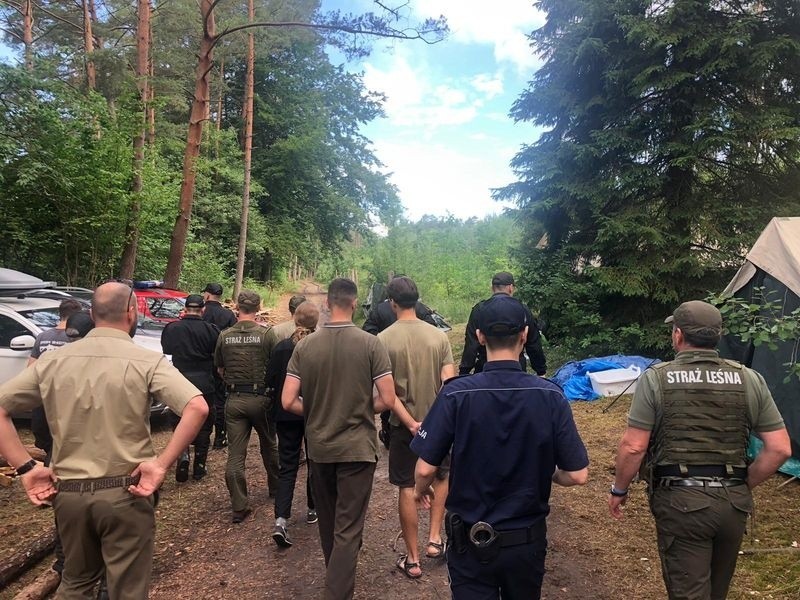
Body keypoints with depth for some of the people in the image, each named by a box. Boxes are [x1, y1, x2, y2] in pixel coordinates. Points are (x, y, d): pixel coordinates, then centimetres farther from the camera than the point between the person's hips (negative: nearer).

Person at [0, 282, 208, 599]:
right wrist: (161, 464, -18)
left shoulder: (53, 360, 1)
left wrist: (26, 466, -1)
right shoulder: (147, 361, -11)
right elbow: (197, 407, -24)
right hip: (125, 494, -4)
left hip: (68, 492, 4)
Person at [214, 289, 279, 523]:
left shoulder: (225, 336, -1)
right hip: (260, 397, -1)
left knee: (235, 454, 5)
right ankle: (275, 487, 37)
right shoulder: (266, 334, -10)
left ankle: (239, 506, 6)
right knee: (269, 445, 20)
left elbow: (220, 369, 9)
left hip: (234, 399, 1)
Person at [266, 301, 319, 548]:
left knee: (287, 467, 6)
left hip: (287, 413, 1)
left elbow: (270, 381, -4)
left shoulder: (281, 347, -7)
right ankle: (313, 509, 32)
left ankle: (281, 520, -8)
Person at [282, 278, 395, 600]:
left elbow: (288, 401, -8)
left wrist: (316, 413, 9)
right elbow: (387, 400, -14)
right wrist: (363, 409, 6)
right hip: (357, 446, -3)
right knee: (347, 528, 5)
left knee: (328, 521, 23)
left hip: (319, 446, 4)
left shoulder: (304, 346, -6)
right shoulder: (370, 344, -13)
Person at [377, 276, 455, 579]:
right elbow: (449, 383, -9)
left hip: (403, 425, -1)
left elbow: (387, 391, -15)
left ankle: (412, 559, 22)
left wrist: (411, 423, -13)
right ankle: (434, 539, 22)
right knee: (441, 478, 26)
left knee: (407, 489, 10)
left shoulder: (384, 339, -11)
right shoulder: (439, 335, -7)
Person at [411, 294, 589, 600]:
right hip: (528, 540, 4)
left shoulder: (456, 394, -19)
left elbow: (425, 469, -16)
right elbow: (577, 475, -12)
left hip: (471, 542, -3)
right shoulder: (551, 396, -15)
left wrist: (420, 490, 6)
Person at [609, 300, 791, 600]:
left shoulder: (656, 378, -11)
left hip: (680, 501, -4)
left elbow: (633, 446, -12)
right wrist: (742, 486, 13)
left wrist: (619, 489, 3)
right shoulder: (749, 380, 0)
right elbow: (780, 449, 0)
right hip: (733, 503, 5)